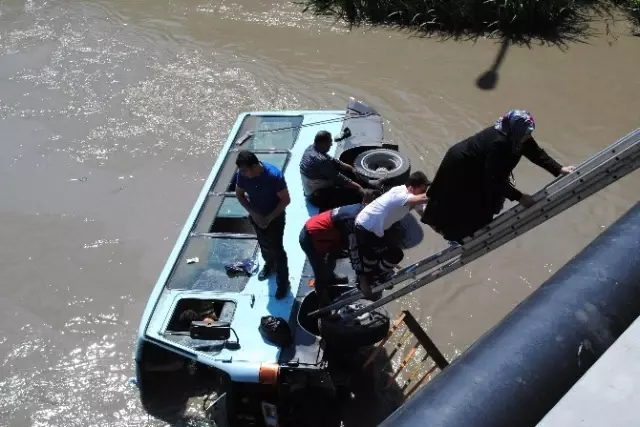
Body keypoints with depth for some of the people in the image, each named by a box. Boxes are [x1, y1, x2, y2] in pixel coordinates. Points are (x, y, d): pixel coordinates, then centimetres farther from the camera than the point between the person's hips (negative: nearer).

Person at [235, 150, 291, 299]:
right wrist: (253, 213, -14)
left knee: (277, 248, 6)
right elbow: (239, 194, -4)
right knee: (263, 244, 25)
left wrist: (269, 218, -23)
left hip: (275, 217, -4)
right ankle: (269, 264, 54)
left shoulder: (274, 175, -34)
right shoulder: (241, 174, -21)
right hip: (256, 216, 4)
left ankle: (283, 282, 25)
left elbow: (285, 200, -23)